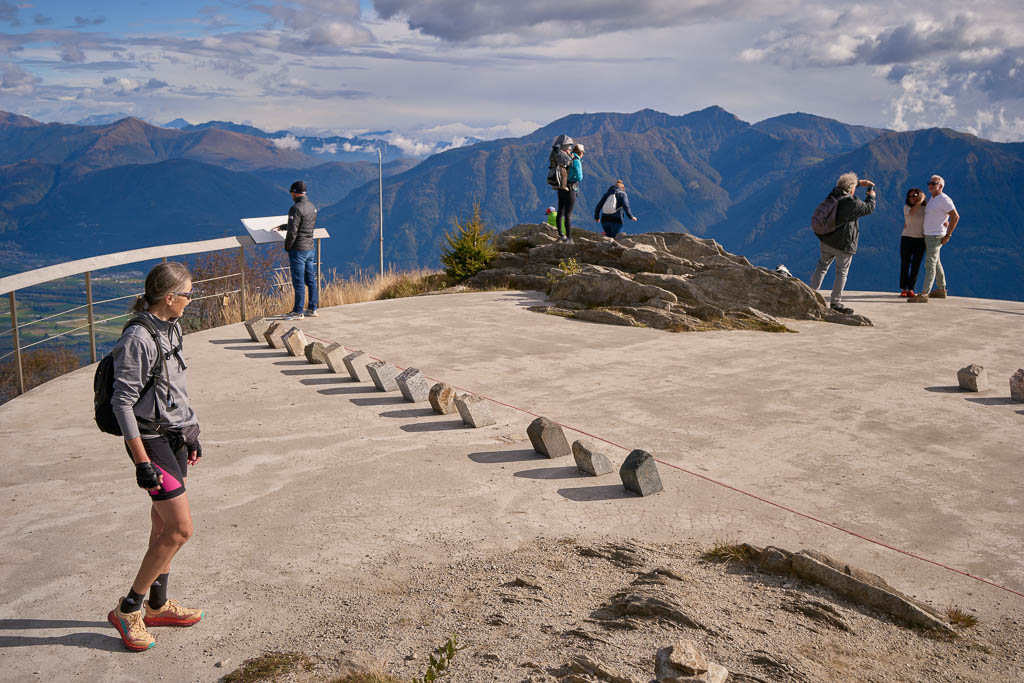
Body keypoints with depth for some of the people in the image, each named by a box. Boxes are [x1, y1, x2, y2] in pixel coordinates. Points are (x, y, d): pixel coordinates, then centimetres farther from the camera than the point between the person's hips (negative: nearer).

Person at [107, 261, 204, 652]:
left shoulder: (170, 328, 8)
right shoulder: (138, 338, -20)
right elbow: (123, 403, -20)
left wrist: (191, 433, 21)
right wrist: (142, 463, -20)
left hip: (175, 436, 9)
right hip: (152, 440, -9)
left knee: (163, 525, 15)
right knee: (180, 529, -8)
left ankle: (157, 606, 27)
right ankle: (128, 609, 7)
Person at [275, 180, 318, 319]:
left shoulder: (296, 208, -17)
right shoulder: (312, 207, 9)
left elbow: (292, 232, -20)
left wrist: (287, 247, -5)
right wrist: (282, 227, 29)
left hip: (298, 250, -8)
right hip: (310, 249, 8)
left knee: (298, 281, -2)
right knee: (310, 280, 11)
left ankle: (298, 311, 3)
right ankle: (312, 309, 16)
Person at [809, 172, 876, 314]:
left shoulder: (834, 194, 1)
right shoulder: (852, 203, -18)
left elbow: (841, 186, 25)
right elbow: (869, 208, -2)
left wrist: (860, 183, 26)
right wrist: (871, 195, 16)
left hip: (826, 240, 6)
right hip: (844, 244, -6)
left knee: (822, 266, 19)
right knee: (841, 272, 3)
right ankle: (836, 303, 5)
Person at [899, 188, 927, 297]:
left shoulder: (926, 209, 4)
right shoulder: (906, 207, 0)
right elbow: (911, 213, -21)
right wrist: (921, 200, -17)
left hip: (920, 240, 1)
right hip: (907, 239, -1)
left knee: (916, 266, 1)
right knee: (904, 265, -1)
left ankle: (910, 289, 6)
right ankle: (903, 289, 4)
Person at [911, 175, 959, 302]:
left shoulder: (944, 199, -14)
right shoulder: (932, 199, 14)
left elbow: (955, 217, -16)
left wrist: (947, 235, -17)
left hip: (936, 236, -10)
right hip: (928, 235, 10)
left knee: (930, 264, -15)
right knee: (936, 263, 17)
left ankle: (924, 294, -21)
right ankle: (941, 290, 28)